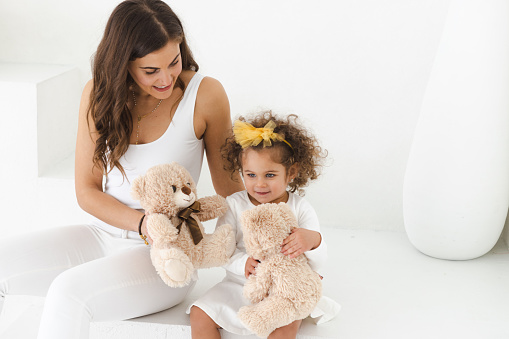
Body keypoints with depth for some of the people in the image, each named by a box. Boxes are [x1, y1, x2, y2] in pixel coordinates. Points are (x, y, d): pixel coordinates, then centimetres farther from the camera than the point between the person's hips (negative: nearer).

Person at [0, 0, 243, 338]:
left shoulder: (205, 94, -11)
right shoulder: (98, 95, -1)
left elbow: (228, 184, 0)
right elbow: (87, 190, 1)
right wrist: (142, 223, -16)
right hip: (103, 235, 5)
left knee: (69, 290, -32)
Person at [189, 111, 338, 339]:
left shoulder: (300, 209, -8)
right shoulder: (234, 206, -4)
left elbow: (319, 262, -12)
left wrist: (313, 241, -37)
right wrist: (242, 263, -29)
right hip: (240, 286, 2)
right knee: (200, 315, -10)